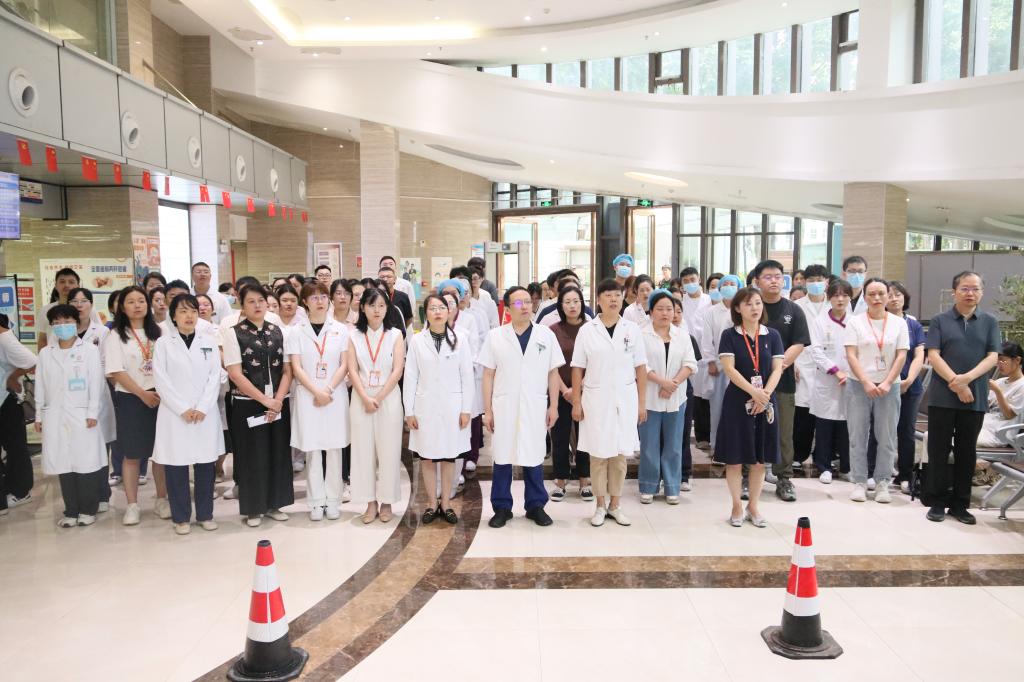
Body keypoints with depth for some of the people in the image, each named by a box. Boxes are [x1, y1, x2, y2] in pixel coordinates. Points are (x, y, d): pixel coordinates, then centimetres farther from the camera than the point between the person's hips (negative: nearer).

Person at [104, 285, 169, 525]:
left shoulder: (158, 332, 10)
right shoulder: (116, 336, 0)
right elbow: (116, 372, -6)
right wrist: (143, 394, -12)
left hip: (160, 397, 3)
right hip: (130, 399, -2)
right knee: (132, 454, 3)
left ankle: (162, 499, 17)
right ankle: (132, 505, 13)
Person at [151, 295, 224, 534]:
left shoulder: (209, 341, 8)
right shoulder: (163, 343, 3)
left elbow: (215, 377, 2)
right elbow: (161, 381, -3)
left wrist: (202, 408, -9)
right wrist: (183, 409, -11)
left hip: (205, 413, 2)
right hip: (174, 414, -1)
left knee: (206, 465, 5)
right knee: (176, 466, 2)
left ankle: (205, 514, 17)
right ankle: (181, 517, 15)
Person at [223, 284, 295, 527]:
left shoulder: (278, 332, 7)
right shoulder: (234, 334, -5)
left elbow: (287, 370, 4)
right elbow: (236, 374, -11)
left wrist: (278, 399, -9)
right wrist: (265, 400, -14)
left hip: (278, 404, 4)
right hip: (247, 405, -3)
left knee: (278, 454, 8)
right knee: (252, 456, 3)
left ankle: (274, 504, 22)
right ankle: (253, 509, 16)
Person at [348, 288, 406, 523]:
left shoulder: (395, 335, 2)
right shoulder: (354, 336, 6)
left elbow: (398, 370, -6)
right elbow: (352, 370, -2)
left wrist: (379, 398, -12)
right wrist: (366, 398, -14)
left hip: (389, 399, -1)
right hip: (361, 400, 2)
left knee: (388, 450, 2)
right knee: (364, 450, 4)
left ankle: (386, 502, 12)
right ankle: (370, 502, 14)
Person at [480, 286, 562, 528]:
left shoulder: (546, 335, 4)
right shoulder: (495, 336, 3)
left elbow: (553, 373, 6)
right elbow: (488, 375, 3)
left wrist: (553, 406, 1)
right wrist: (487, 410, 0)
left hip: (535, 406, 0)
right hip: (504, 406, 0)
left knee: (534, 456, 7)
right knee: (502, 456, 4)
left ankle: (536, 506, 21)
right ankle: (502, 508, 17)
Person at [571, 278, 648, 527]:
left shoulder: (632, 329, 2)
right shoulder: (587, 330, -1)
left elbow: (641, 368, 4)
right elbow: (577, 369, 2)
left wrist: (642, 402, 1)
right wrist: (576, 402, -3)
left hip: (625, 399, 1)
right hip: (596, 398, -1)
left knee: (620, 454, 7)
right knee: (598, 454, 5)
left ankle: (615, 505, 20)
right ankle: (600, 506, 17)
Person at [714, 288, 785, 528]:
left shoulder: (772, 335, 6)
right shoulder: (729, 335, -2)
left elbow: (777, 368, -1)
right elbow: (729, 368, -11)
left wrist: (765, 394, -16)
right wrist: (754, 392, -21)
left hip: (766, 402, 3)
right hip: (737, 401, -3)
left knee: (760, 458, 7)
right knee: (735, 457, 1)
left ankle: (753, 507, 20)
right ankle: (737, 507, 15)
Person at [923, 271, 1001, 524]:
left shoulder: (989, 322, 8)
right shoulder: (940, 320, 3)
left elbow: (993, 357, 0)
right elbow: (933, 355, -5)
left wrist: (967, 378, -16)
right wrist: (955, 383, -15)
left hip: (976, 397, 2)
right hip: (942, 396, -2)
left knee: (966, 451, 8)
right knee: (939, 449, 2)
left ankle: (960, 503, 17)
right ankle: (937, 501, 10)